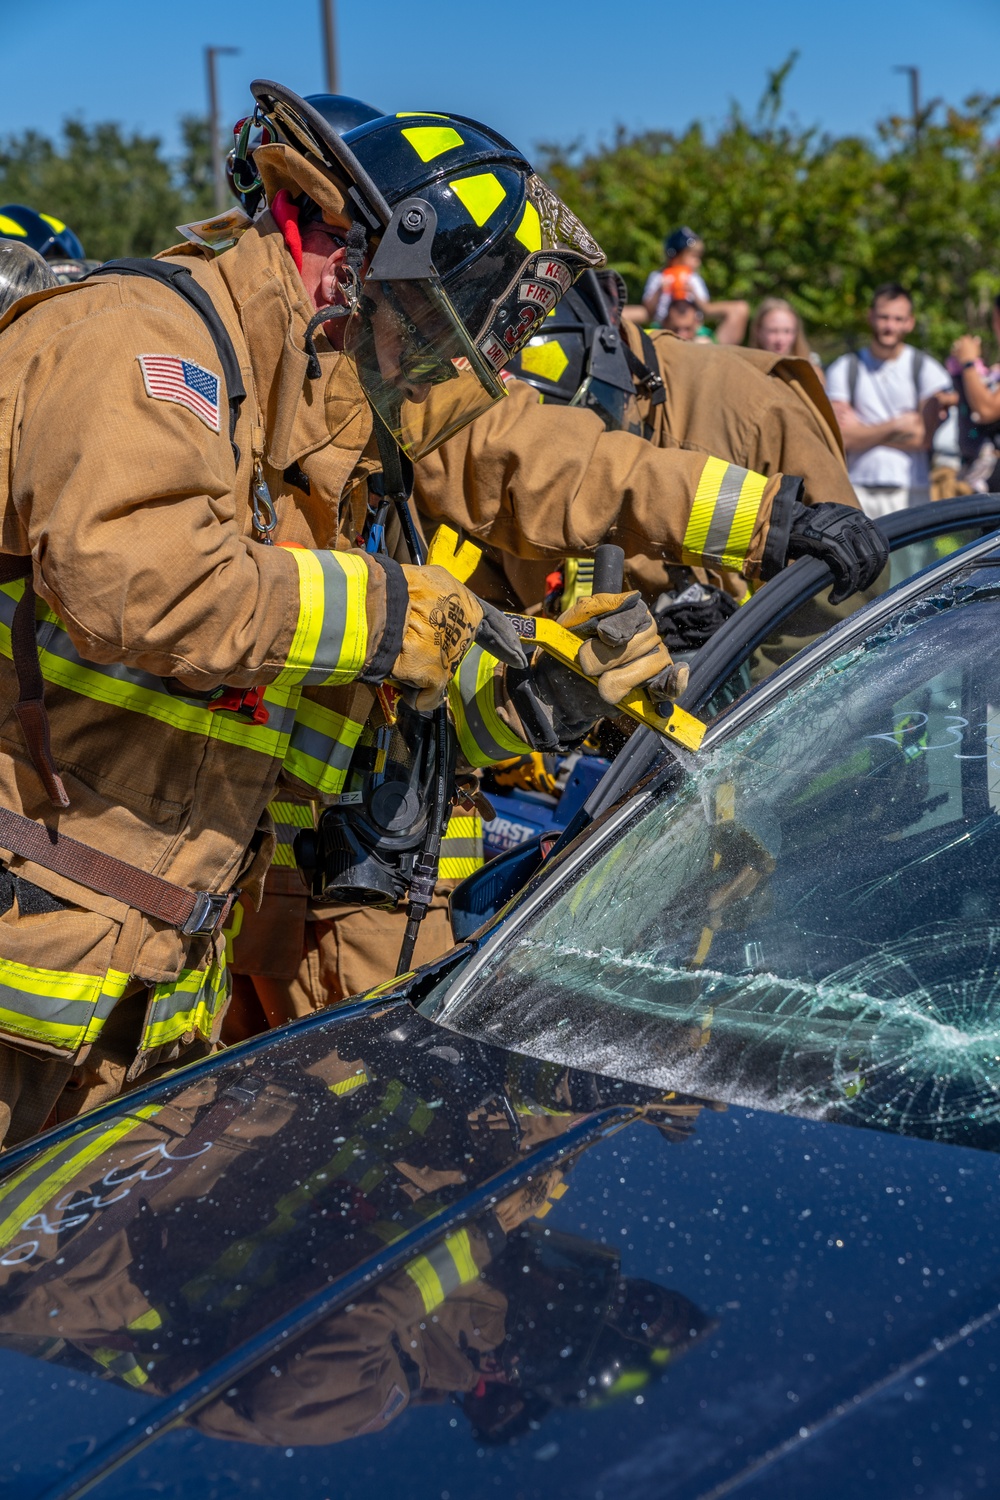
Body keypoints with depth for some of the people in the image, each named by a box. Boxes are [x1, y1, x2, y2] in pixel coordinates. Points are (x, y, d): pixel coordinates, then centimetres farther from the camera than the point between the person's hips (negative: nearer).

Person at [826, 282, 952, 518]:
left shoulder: (926, 368, 6)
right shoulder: (844, 369, 8)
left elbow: (924, 437, -3)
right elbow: (842, 437, -1)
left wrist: (863, 431, -1)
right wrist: (897, 425, -4)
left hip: (910, 490, 0)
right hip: (858, 489, 0)